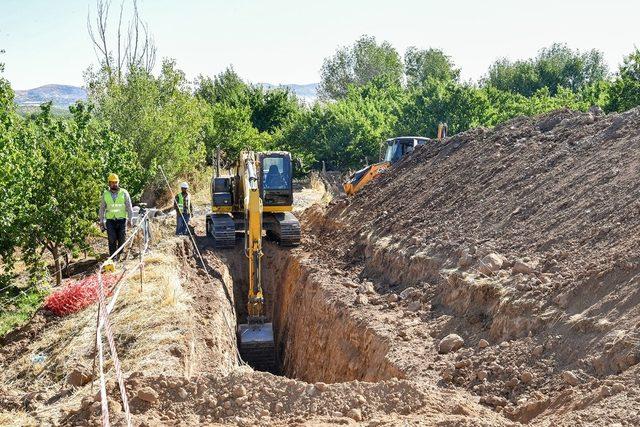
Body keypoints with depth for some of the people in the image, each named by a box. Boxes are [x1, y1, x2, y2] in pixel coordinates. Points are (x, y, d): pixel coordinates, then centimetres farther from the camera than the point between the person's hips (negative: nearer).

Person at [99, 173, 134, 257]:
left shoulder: (124, 193, 0)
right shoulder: (105, 194, 5)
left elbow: (129, 207, 3)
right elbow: (102, 208, 12)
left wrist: (130, 219, -1)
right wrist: (101, 221, 10)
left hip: (121, 220, 0)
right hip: (110, 220, 0)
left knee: (121, 240, 3)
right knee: (112, 240, -8)